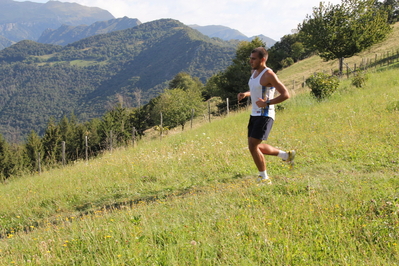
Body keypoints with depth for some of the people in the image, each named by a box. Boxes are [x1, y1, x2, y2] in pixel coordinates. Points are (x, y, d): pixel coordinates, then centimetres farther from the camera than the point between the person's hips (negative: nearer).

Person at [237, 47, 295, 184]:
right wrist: (246, 94, 11)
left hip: (265, 115, -10)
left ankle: (264, 177, 2)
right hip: (254, 114, 10)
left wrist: (266, 103, -24)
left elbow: (285, 94, -19)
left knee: (253, 146, -13)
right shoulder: (254, 72, 11)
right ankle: (286, 155, 31)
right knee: (256, 147, 15)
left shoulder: (268, 75, -16)